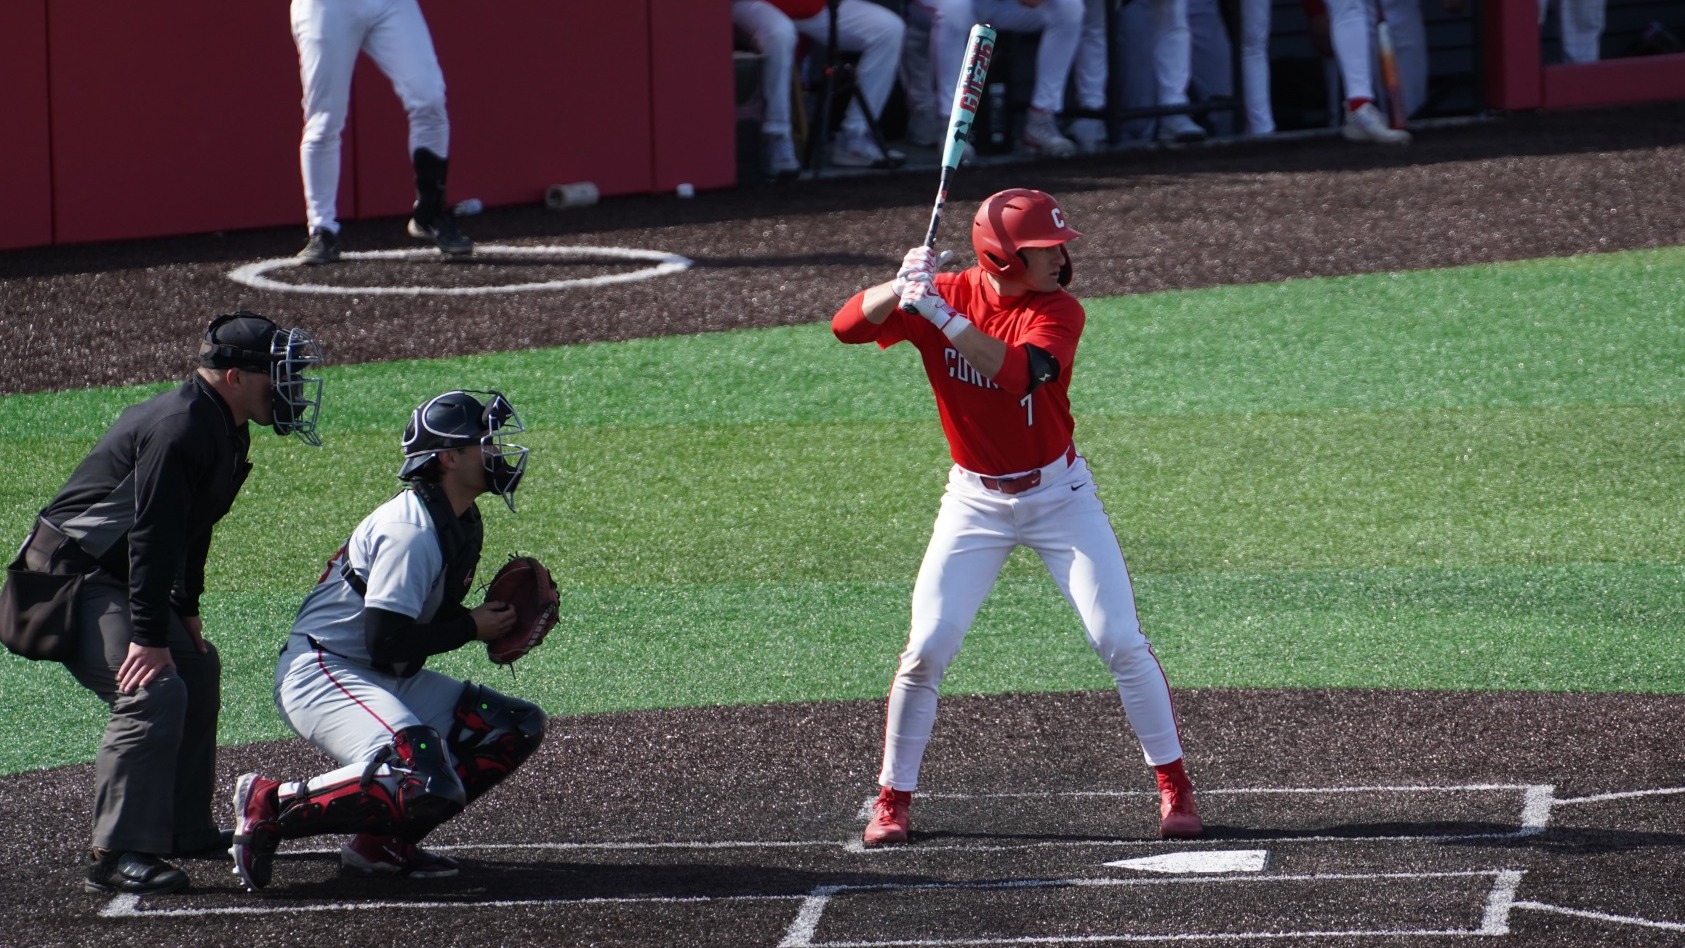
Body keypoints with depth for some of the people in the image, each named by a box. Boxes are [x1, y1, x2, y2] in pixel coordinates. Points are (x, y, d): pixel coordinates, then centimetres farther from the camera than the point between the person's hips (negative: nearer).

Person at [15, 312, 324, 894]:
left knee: (198, 671, 20)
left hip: (118, 577, 11)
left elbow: (188, 528, 20)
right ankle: (117, 856, -24)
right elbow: (152, 535, -29)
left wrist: (186, 608, 17)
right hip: (74, 578, -11)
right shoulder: (179, 430, -24)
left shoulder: (223, 430, 10)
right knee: (154, 693, -23)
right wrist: (150, 636, -30)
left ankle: (186, 830, 29)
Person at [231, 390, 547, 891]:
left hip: (385, 680, 10)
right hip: (320, 675, -10)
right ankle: (271, 805, -14)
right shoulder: (411, 530, -20)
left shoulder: (462, 524, 10)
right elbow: (387, 643, -24)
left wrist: (495, 620, -2)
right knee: (424, 783, -31)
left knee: (519, 727, 5)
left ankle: (384, 842, 2)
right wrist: (471, 628, -13)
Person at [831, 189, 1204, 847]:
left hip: (1058, 494, -1)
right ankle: (893, 799, 8)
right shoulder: (944, 294, -10)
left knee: (1120, 641, -5)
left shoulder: (1058, 312, -16)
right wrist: (903, 285, -33)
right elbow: (846, 326, -16)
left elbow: (1020, 372, -35)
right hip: (975, 500, 1)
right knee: (925, 651, -5)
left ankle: (1174, 786, 8)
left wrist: (941, 315, -41)